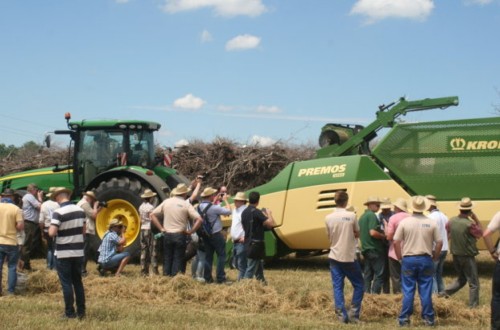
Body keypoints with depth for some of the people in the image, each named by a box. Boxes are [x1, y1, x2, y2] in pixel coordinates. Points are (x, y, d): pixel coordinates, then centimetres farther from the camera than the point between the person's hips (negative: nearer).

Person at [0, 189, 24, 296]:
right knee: (12, 267, 8)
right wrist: (13, 229, 7)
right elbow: (21, 226, -13)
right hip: (11, 242, -2)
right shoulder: (16, 209, -7)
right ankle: (11, 291, 9)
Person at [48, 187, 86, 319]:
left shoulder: (58, 212, -15)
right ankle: (81, 311, 16)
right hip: (78, 252, 5)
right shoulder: (80, 210, 4)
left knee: (67, 283, 3)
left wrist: (50, 229, -1)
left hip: (63, 253, -5)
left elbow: (52, 233, -22)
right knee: (78, 282, 14)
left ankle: (70, 313, 6)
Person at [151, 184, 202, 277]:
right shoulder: (186, 204, -5)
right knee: (178, 260, 3)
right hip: (180, 235, -3)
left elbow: (153, 215, 5)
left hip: (167, 235, 3)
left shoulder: (166, 202, 4)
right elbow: (199, 219, -13)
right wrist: (190, 231, -4)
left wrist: (161, 228, 4)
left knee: (167, 259, 12)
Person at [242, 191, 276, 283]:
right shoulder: (256, 212, -17)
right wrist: (269, 214, -2)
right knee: (251, 268, -7)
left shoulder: (244, 212, 9)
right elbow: (271, 224, -22)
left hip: (248, 243, 9)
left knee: (259, 268, 19)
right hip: (256, 244, -9)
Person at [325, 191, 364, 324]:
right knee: (359, 286, 11)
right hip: (349, 257, -3)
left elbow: (329, 237, 8)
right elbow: (357, 234, 2)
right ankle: (353, 314, 5)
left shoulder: (328, 218, -2)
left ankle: (342, 315, 2)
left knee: (337, 287, 7)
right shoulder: (351, 216, -10)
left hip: (335, 257, 3)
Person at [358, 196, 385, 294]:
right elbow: (373, 232, -24)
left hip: (365, 249, 9)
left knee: (367, 274, 11)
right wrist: (383, 236, -9)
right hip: (375, 250, -9)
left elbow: (359, 234, 20)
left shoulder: (362, 217, 14)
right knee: (379, 274, -5)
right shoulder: (372, 216, -14)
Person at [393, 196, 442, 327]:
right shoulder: (431, 223, -2)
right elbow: (439, 242, -1)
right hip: (425, 259, 1)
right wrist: (435, 257, 12)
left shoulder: (404, 222, -5)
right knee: (425, 291, 7)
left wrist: (400, 257, 6)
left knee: (408, 291, 5)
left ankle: (404, 319, 7)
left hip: (408, 259, -1)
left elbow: (396, 242, -5)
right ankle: (428, 318, 11)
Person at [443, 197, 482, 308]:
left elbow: (447, 230, 13)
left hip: (456, 255, 6)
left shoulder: (452, 221, -5)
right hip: (467, 256, -6)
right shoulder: (469, 224, -22)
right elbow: (480, 234, -5)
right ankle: (473, 306, 6)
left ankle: (444, 293, 15)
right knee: (473, 282, 5)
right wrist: (476, 220, -1)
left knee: (461, 279, 24)